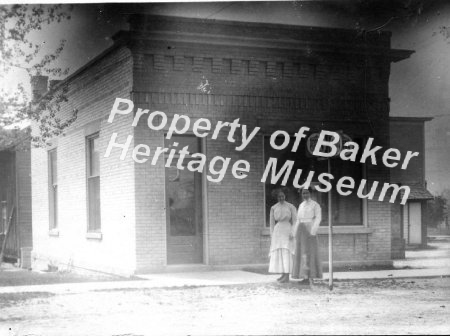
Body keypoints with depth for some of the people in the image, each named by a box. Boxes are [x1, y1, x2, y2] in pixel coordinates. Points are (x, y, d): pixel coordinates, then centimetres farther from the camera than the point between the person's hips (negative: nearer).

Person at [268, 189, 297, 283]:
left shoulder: (291, 207, 0)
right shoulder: (273, 208, 10)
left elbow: (294, 221, -2)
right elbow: (272, 222, 9)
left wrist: (293, 233, -13)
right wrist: (272, 236, 2)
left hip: (287, 231, -5)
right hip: (277, 231, 5)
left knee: (286, 253, -12)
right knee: (278, 253, 4)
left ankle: (287, 277, -15)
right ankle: (283, 274, 11)